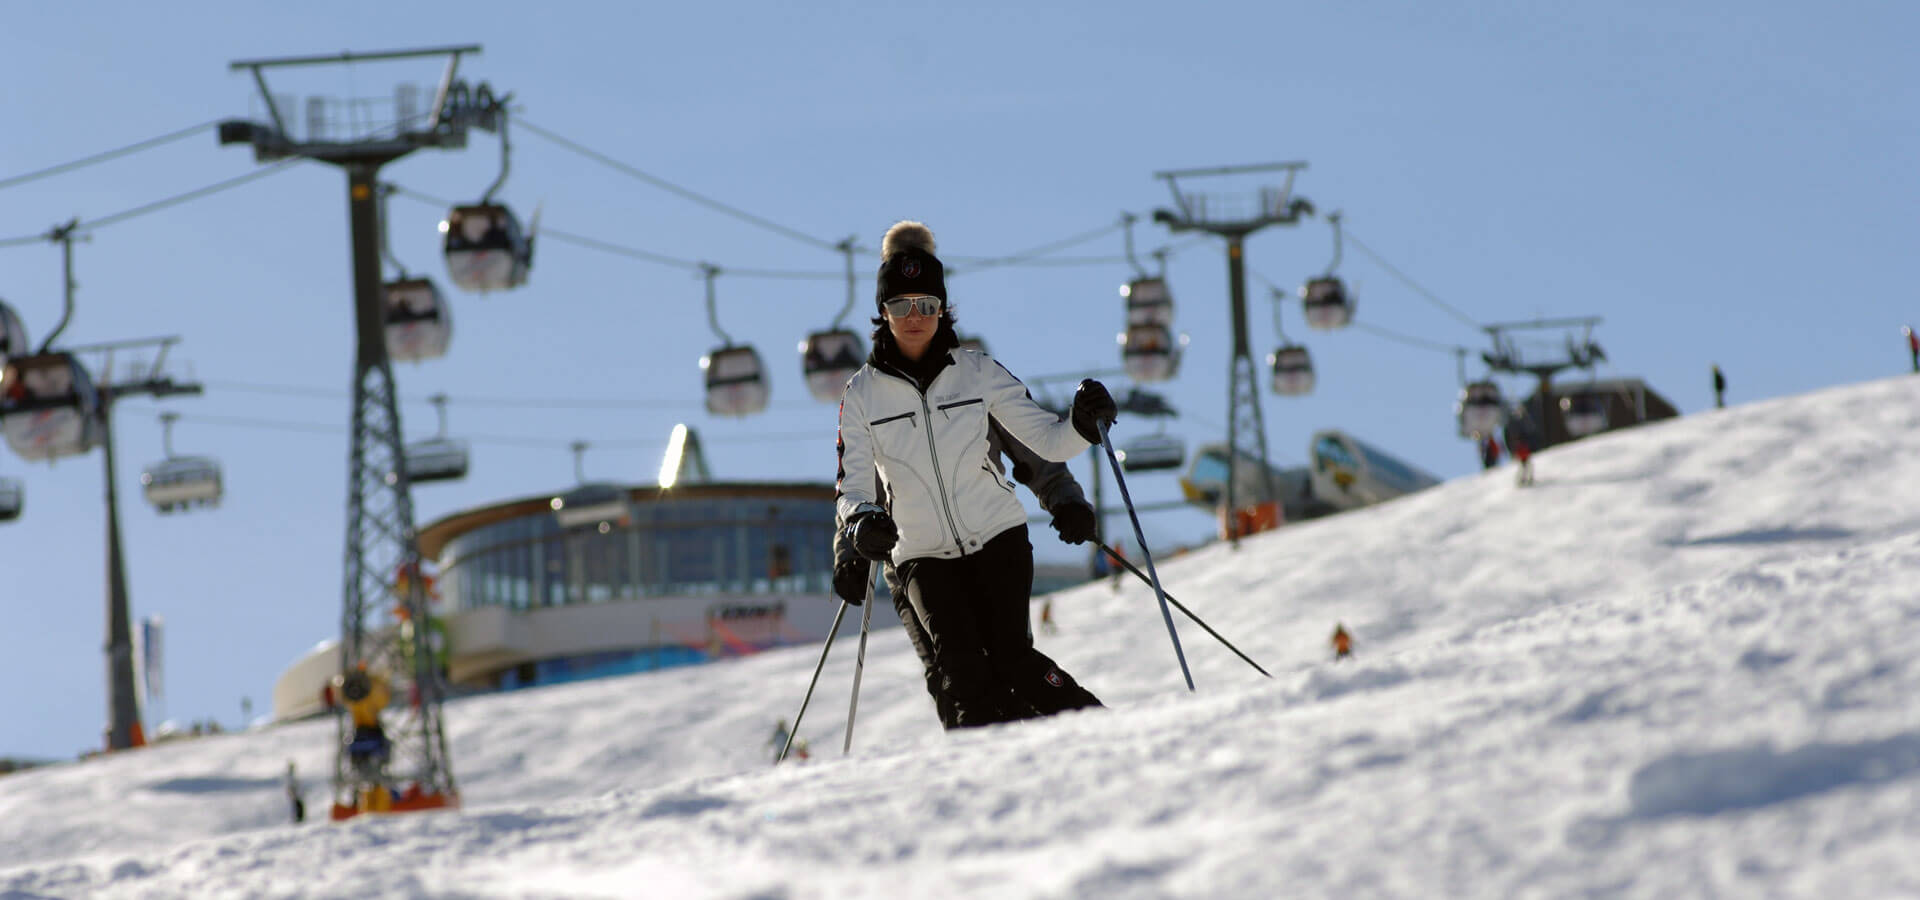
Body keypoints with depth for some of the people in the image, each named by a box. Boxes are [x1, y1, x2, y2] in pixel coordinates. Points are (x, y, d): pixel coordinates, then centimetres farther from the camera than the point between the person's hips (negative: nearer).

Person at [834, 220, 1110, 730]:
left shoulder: (976, 373, 1)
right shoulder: (862, 394, 0)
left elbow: (1046, 439, 1)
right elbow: (853, 486, -1)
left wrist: (1082, 424, -21)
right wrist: (863, 523, -24)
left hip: (997, 537, -1)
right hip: (923, 554, 1)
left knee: (1010, 660, -17)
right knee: (961, 670, -21)